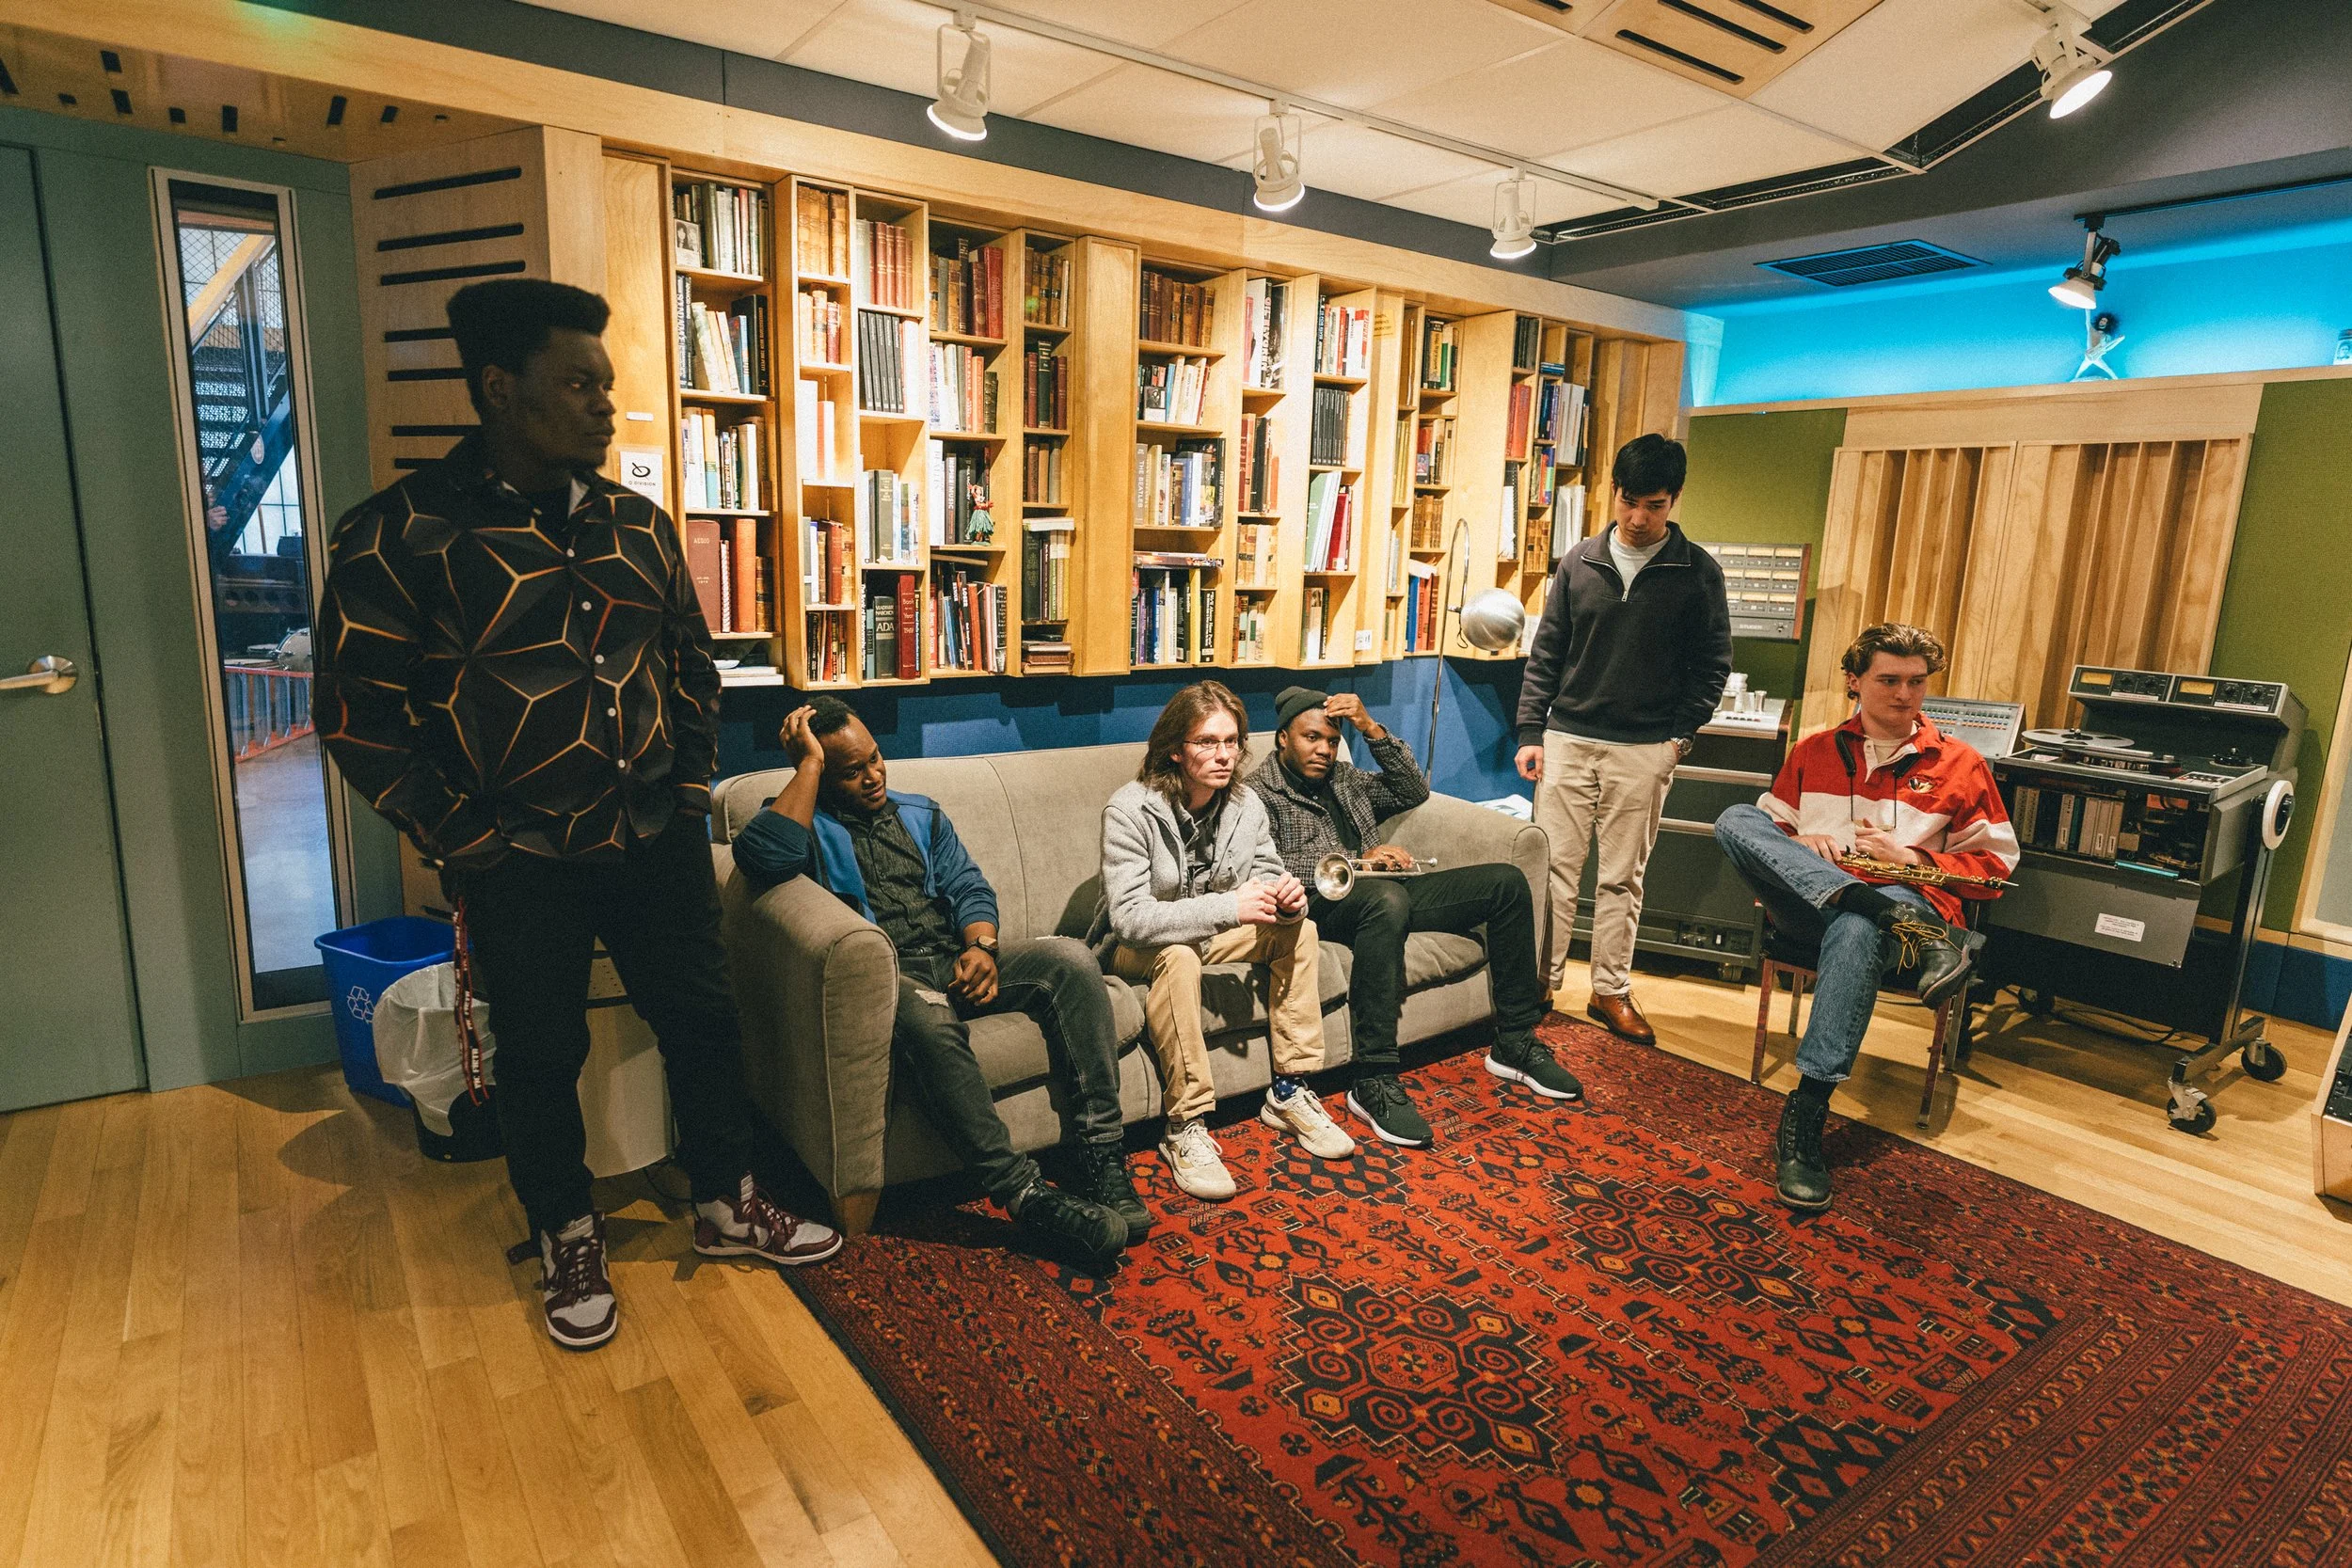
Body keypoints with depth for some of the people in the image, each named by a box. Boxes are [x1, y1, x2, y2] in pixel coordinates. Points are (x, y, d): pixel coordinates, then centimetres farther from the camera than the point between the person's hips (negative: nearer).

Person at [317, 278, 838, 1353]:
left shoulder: (638, 525, 5)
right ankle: (566, 1240, 35)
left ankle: (725, 1206, 33)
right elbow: (357, 710, -9)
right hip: (519, 865, -4)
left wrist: (689, 791, 7)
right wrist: (467, 841, -11)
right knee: (540, 1058, 11)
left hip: (655, 842, 4)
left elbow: (692, 665, 14)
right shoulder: (400, 535, -10)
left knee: (703, 1021, 12)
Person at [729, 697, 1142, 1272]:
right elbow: (762, 856, -20)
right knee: (928, 1021, -41)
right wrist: (809, 764, -10)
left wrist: (981, 946, -7)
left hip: (958, 962, 5)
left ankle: (1102, 1154, -21)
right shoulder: (809, 824, 6)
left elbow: (969, 888, 15)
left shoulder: (920, 813, 23)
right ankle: (1026, 1197, -35)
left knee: (1071, 958, -23)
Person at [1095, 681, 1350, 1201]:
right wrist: (1228, 907, -41)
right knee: (1177, 956, -37)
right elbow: (1128, 918, -33)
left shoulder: (1246, 804, -7)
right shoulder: (1130, 810, -26)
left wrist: (1286, 897, -25)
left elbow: (1266, 876, 2)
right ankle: (1185, 1129, -27)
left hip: (1210, 933, 6)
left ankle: (1289, 1092, -4)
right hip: (1137, 948, -6)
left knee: (1298, 928, -11)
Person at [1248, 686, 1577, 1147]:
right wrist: (1358, 862, -20)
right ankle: (1374, 1084, -40)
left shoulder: (1344, 777, 24)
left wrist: (1372, 729, 6)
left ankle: (1514, 1043, 3)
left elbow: (1414, 792, 18)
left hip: (1384, 893, 8)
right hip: (1319, 906, -7)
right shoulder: (1260, 792, 2)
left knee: (1506, 881, -2)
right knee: (1386, 897, -42)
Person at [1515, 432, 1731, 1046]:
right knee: (1554, 868, 3)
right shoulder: (1579, 562, 3)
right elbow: (1546, 653, 6)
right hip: (1567, 740, 1)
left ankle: (1611, 992, 20)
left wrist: (1680, 735, -5)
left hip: (1644, 751, -1)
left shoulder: (1697, 572, -1)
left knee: (1621, 879, 8)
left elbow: (1712, 663, 4)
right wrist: (1530, 732, 0)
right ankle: (1540, 983, 14)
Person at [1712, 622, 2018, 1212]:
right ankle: (1910, 931, -39)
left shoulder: (1960, 764, 15)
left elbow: (1996, 865, 11)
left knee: (1856, 931, -42)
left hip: (1909, 895, -2)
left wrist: (1913, 858, -5)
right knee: (1734, 819, -27)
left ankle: (1806, 1116, -42)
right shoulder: (1813, 752, 19)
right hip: (1808, 904, 2)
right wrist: (1797, 844, -5)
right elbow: (1764, 830, 19)